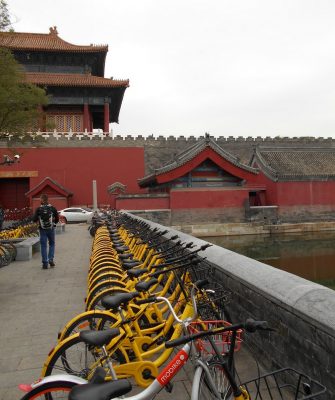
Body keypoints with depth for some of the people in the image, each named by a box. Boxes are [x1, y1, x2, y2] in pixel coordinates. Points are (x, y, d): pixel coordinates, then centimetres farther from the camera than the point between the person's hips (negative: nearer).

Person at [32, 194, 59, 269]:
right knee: (52, 244, 18)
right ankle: (51, 259, 7)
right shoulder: (52, 208, -4)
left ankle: (45, 263, 6)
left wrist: (39, 220, 12)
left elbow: (34, 219, -8)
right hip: (51, 229, 1)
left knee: (43, 246, 6)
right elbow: (57, 218, 0)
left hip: (42, 229, -1)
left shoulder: (38, 209, -7)